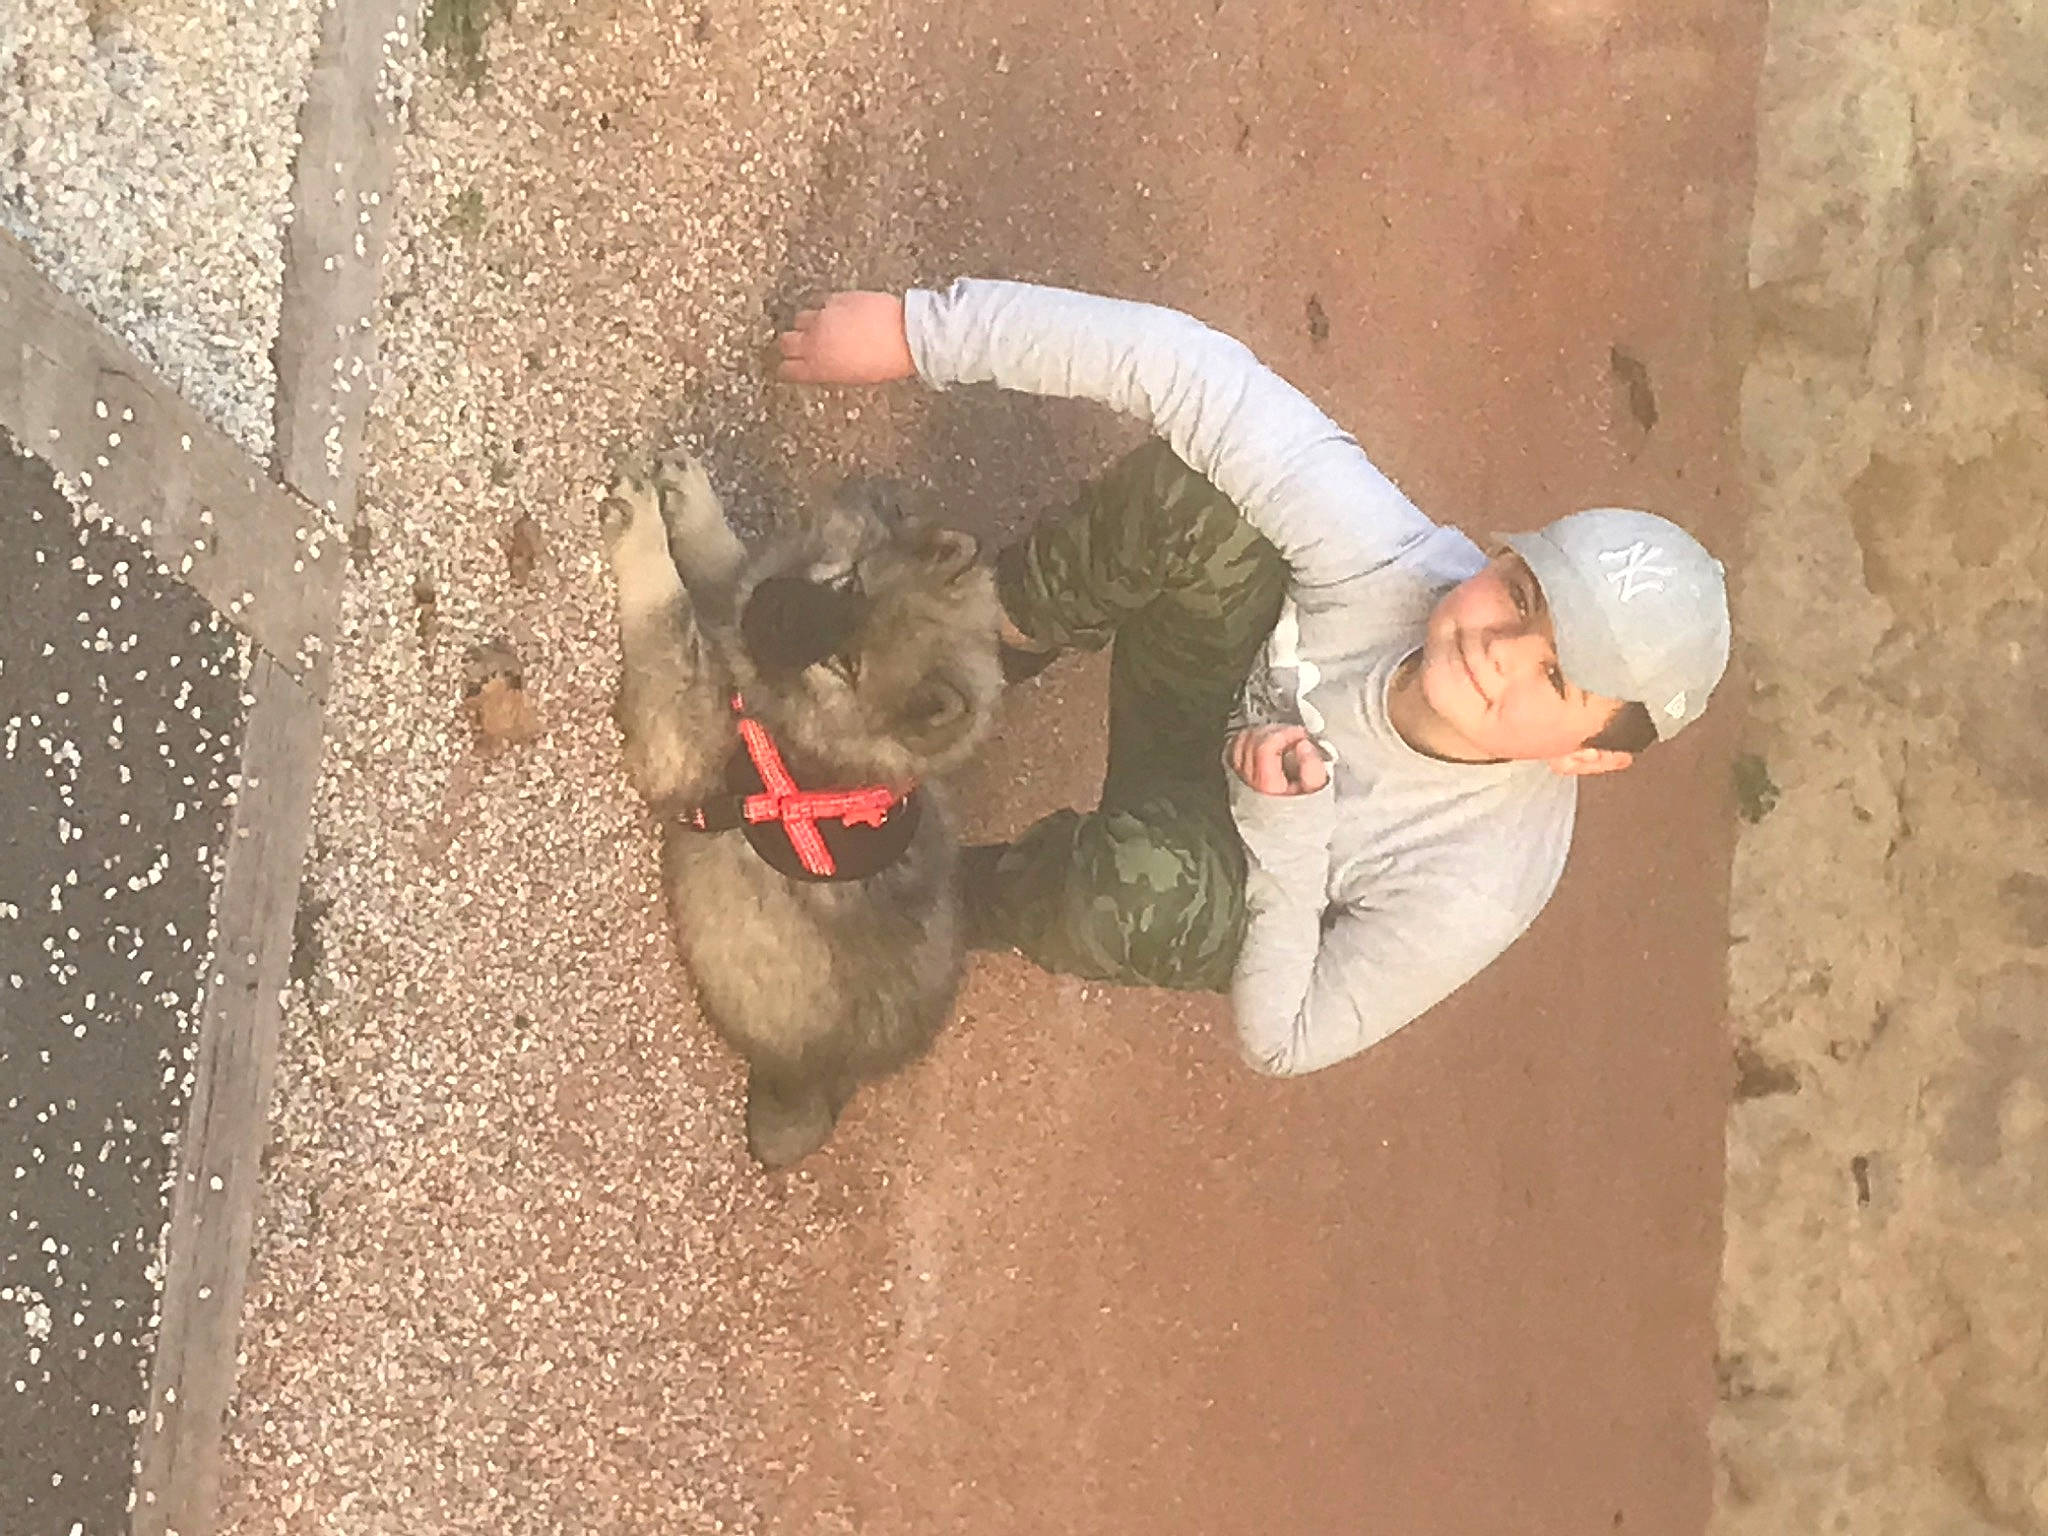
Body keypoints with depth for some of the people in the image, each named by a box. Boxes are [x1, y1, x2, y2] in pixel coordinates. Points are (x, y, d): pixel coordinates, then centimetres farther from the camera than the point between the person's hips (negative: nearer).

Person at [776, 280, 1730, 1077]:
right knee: (1199, 493, -33)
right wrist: (920, 331, -33)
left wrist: (1286, 828, -35)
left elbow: (1285, 1042, -21)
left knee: (1143, 891, -42)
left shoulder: (1480, 890, -35)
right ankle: (990, 642, 2)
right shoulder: (1390, 561, -34)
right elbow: (1186, 367, -33)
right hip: (1211, 695, 2)